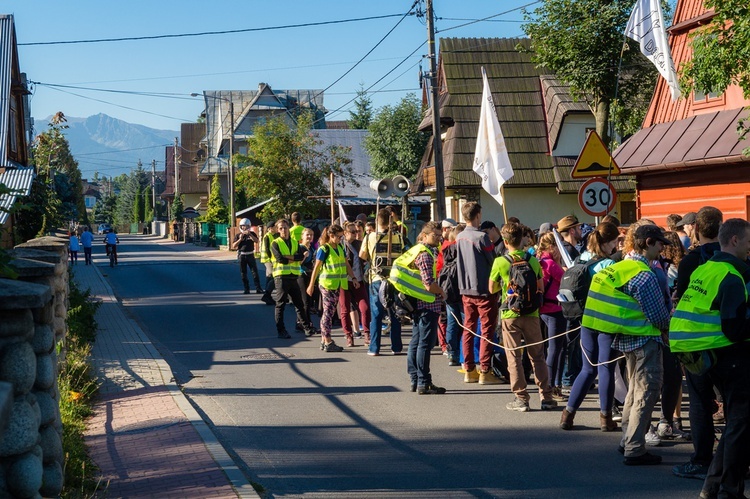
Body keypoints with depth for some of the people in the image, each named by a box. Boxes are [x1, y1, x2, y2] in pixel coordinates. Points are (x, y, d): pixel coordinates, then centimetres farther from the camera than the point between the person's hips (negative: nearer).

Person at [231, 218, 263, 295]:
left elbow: (257, 241, -11)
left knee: (255, 272, -5)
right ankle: (246, 289, 8)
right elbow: (234, 246, -1)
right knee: (243, 274, 2)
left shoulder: (252, 234, 6)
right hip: (242, 255, 1)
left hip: (250, 255, -1)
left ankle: (258, 288, -5)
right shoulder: (238, 235, 5)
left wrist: (250, 235, -22)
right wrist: (240, 239, -13)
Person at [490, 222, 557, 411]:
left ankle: (521, 399, 3)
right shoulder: (533, 261, 0)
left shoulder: (500, 262, -7)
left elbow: (492, 289, 3)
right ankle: (546, 397, 12)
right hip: (531, 314, 2)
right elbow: (541, 288, 9)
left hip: (510, 315, -2)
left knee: (514, 357, 4)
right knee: (538, 356, 10)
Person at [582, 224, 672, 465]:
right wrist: (668, 327, 4)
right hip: (645, 339, -9)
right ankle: (635, 449, -3)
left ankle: (627, 440, 29)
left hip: (626, 337, 9)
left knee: (635, 389, 21)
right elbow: (659, 316, -18)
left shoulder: (621, 267, 8)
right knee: (647, 391, -4)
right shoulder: (644, 275, -20)